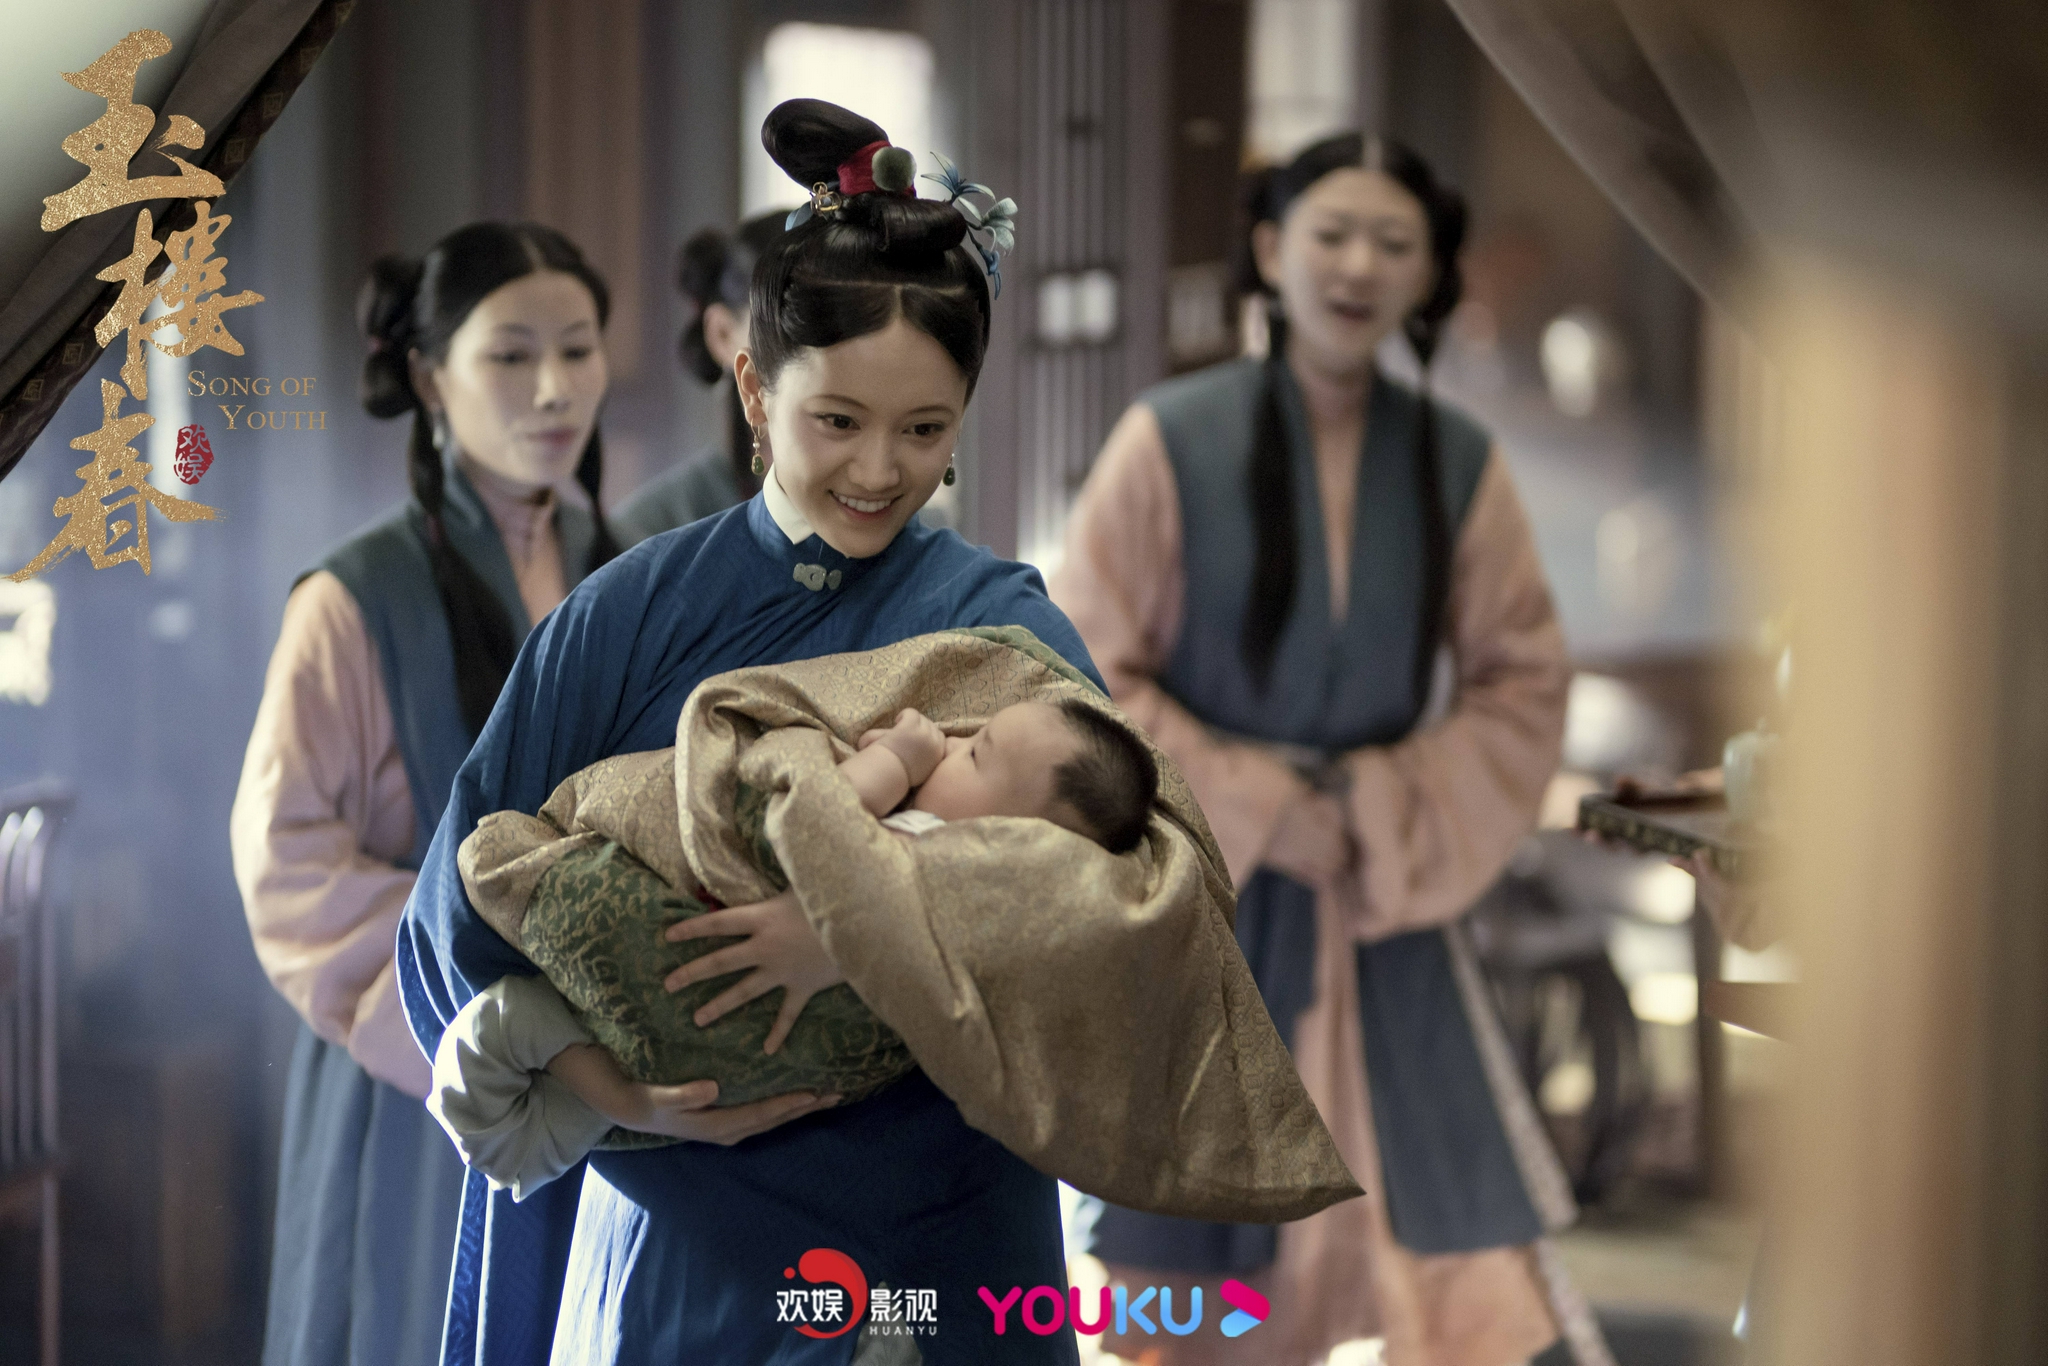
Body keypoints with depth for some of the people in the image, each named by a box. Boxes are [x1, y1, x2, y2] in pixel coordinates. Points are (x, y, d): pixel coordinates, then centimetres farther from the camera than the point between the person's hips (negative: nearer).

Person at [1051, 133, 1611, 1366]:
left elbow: (1524, 682, 6)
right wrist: (1252, 807, -12)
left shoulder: (1459, 465, 1)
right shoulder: (1173, 442, -6)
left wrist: (1395, 811, -8)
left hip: (1383, 916, 2)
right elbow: (1086, 677, -6)